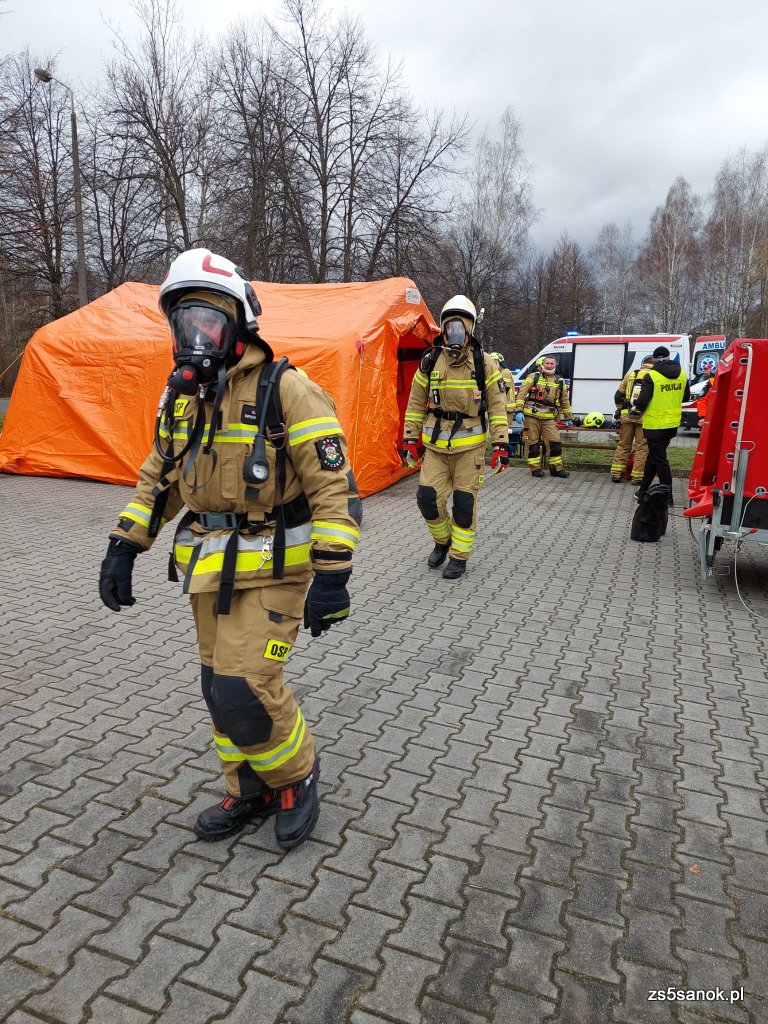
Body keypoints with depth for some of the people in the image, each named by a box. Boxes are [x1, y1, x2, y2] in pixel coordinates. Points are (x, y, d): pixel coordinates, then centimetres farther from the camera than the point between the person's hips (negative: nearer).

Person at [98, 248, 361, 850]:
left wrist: (332, 574, -22)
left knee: (244, 692, -10)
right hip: (209, 570, 7)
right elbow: (159, 477, 18)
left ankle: (298, 775, 20)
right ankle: (251, 794, 35)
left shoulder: (284, 390, -15)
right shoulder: (183, 395, 8)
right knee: (222, 690, 14)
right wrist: (124, 547, 11)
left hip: (270, 569, -7)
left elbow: (334, 487, -17)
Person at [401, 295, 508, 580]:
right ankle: (443, 541, 26)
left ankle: (459, 556, 19)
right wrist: (409, 440, 6)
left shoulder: (483, 363, -2)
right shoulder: (429, 362, 3)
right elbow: (416, 404, 9)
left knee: (464, 503, 2)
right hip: (435, 445, 2)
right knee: (428, 498, -3)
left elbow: (497, 406, -1)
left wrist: (501, 444, -7)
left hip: (469, 446, -2)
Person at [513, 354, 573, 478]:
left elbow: (565, 401, 24)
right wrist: (519, 411, -12)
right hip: (532, 416, -3)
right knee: (533, 444, 2)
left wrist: (568, 418, 26)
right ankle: (535, 468, 12)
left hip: (548, 418, 3)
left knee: (555, 443, -2)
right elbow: (521, 393, -2)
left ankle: (556, 468, 10)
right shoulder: (534, 377, 4)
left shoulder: (560, 382, 15)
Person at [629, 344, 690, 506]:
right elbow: (686, 397, 14)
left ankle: (667, 496, 4)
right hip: (672, 424, 7)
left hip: (655, 424, -7)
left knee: (659, 459, 1)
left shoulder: (651, 376, -16)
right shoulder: (681, 374, 5)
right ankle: (643, 491, 28)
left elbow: (642, 401, -18)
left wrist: (636, 408, 3)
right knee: (653, 455, 18)